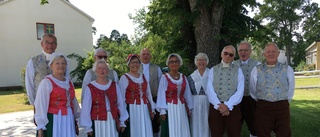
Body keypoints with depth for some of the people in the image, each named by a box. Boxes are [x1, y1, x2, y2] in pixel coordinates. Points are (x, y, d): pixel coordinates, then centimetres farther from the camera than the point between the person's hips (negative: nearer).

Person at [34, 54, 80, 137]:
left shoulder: (69, 82, 13)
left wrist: (75, 122, 20)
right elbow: (41, 105, -10)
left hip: (68, 121, 6)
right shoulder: (46, 82, -6)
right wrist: (40, 127, -13)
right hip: (53, 121, -5)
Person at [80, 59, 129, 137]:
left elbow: (120, 104, 8)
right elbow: (86, 109, -2)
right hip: (98, 123, -2)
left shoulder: (114, 85, 6)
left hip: (113, 123, 3)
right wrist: (88, 127, -1)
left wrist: (122, 122, 7)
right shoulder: (90, 88, -3)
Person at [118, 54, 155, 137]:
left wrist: (152, 109, 13)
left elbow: (148, 94, 16)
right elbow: (122, 97, -6)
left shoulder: (143, 77, 13)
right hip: (131, 110, -5)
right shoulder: (124, 78, -3)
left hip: (144, 111, 5)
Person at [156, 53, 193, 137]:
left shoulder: (183, 77, 8)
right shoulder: (165, 77, -5)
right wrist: (162, 111, -11)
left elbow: (187, 94, 11)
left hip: (182, 109, 4)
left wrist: (189, 108, 11)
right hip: (170, 109, -4)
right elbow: (161, 95, -7)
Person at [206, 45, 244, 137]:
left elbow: (240, 91, -5)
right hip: (216, 107, 0)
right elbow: (210, 90, -3)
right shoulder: (213, 70, 6)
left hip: (233, 108, 0)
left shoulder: (238, 71, 6)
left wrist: (228, 105, -16)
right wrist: (219, 105, -16)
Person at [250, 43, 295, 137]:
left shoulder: (287, 69, 4)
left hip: (282, 107, 1)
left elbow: (291, 90, 13)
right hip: (263, 108, 0)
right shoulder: (256, 70, 2)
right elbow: (253, 92, 11)